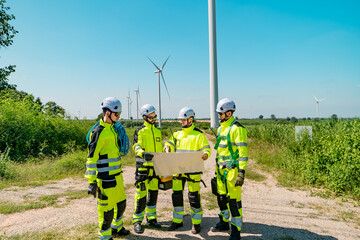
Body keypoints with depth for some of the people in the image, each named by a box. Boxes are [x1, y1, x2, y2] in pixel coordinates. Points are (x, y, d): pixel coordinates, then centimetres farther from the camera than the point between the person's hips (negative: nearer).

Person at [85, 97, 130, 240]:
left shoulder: (111, 129, 11)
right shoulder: (99, 132, -17)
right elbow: (91, 157, -19)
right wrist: (92, 182, -19)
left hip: (116, 176, 9)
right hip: (106, 179, -9)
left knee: (121, 203, 21)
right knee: (107, 208, 4)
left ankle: (117, 228, 40)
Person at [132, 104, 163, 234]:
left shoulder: (158, 131, 14)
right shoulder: (139, 131, -3)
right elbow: (136, 147, -16)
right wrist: (143, 153, -38)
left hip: (155, 168, 6)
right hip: (143, 167, -5)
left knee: (153, 193, 12)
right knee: (141, 195, -3)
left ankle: (151, 218, 26)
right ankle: (137, 221, 11)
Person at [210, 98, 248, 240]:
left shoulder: (237, 129, -14)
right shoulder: (221, 128, 13)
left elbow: (243, 152, -17)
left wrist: (242, 172, -21)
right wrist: (217, 168, 22)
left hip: (232, 170, -8)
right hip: (221, 169, 9)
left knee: (234, 200, -3)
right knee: (221, 197, 18)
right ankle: (224, 222, 36)